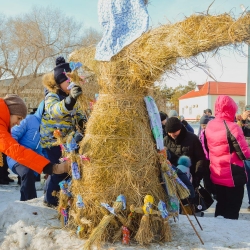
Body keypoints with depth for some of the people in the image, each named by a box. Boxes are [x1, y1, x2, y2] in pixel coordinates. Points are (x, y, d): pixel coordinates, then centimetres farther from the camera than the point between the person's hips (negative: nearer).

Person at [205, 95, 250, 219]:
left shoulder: (209, 126, 2)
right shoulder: (232, 127, -20)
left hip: (216, 176, 7)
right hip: (233, 177, -7)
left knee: (221, 206, 20)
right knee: (232, 211, 5)